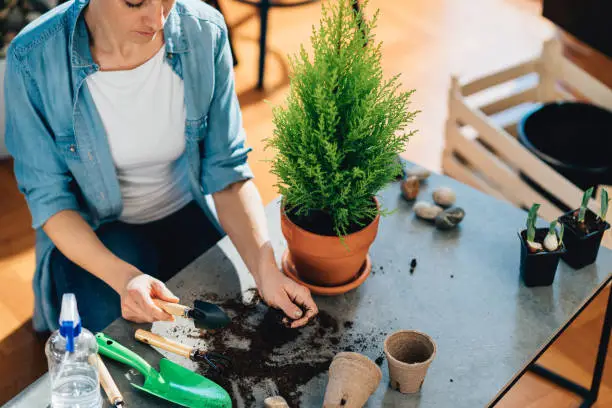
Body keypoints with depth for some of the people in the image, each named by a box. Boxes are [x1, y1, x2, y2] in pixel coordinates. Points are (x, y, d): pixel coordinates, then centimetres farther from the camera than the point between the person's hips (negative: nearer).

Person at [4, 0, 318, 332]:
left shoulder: (205, 33, -17)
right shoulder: (34, 58, -22)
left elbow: (227, 170, -13)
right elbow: (47, 196, -16)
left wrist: (265, 269, -28)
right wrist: (123, 277, -32)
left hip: (188, 216, 2)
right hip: (88, 233, -1)